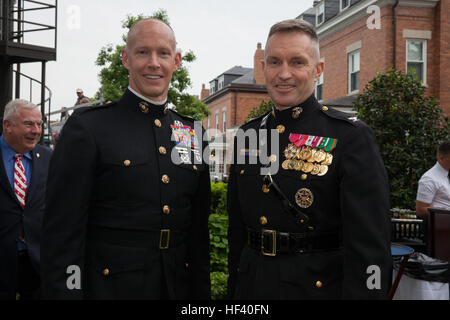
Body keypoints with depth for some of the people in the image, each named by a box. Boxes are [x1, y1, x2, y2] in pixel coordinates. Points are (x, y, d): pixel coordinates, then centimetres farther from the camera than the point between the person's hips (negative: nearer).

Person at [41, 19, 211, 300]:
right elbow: (62, 232, -11)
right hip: (109, 287, -4)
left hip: (178, 287, 5)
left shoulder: (195, 134, 6)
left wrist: (201, 292, 8)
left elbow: (199, 229, 10)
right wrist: (65, 291, -14)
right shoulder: (87, 127, -9)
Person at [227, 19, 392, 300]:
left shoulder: (351, 137, -12)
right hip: (252, 286, 5)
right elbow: (237, 227, 10)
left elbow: (369, 244, -16)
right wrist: (234, 288, 10)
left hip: (319, 286, -4)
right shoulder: (248, 136, 4)